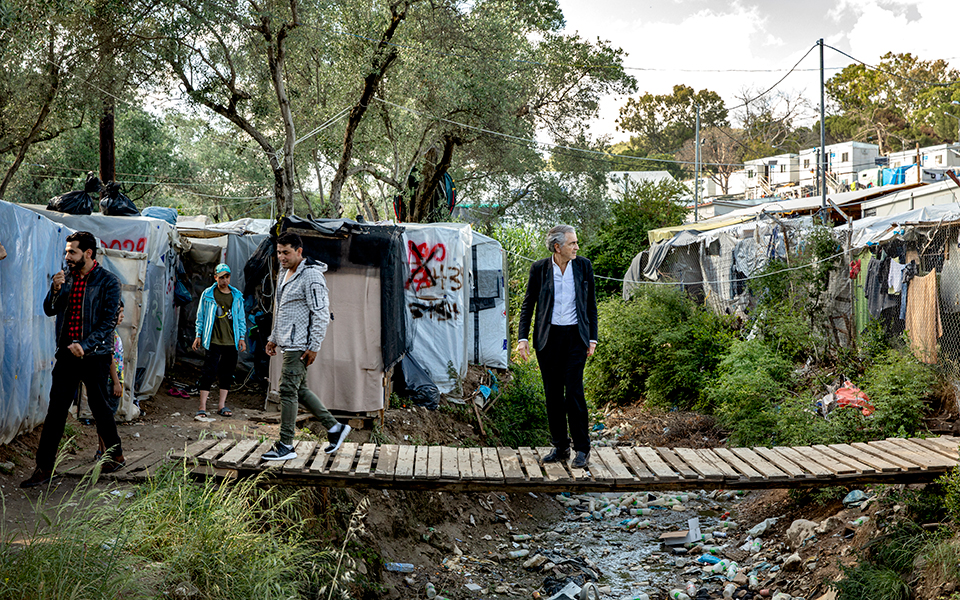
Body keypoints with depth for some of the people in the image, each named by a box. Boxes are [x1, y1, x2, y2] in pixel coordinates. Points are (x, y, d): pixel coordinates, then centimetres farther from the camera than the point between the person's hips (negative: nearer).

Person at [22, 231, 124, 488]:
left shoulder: (108, 281, -7)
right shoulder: (67, 278, 9)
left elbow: (109, 321, -11)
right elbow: (50, 310, 11)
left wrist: (85, 346, -19)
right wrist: (55, 290, -8)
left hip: (95, 354, -4)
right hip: (67, 353, 5)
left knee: (99, 407, 6)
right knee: (56, 409, 2)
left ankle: (116, 456, 26)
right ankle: (44, 468, 4)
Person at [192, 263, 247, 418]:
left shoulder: (237, 296, 9)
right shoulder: (207, 294, 4)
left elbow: (241, 318, 14)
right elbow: (201, 316, 10)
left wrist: (242, 338, 8)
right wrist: (198, 336, 6)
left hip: (232, 342, 3)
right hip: (214, 341, -3)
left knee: (227, 373, 5)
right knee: (209, 372, -8)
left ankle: (222, 405, 14)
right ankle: (202, 407, -5)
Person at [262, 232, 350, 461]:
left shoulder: (311, 276, -15)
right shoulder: (284, 273, 15)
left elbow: (321, 314, -18)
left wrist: (314, 347, -20)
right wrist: (273, 337, 23)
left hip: (299, 345, -10)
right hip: (288, 343, 10)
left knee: (288, 391, -8)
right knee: (299, 390, 13)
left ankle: (286, 446, -1)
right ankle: (334, 427, 23)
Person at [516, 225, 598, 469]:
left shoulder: (584, 266, 1)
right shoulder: (539, 269, -1)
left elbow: (591, 305, 8)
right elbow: (528, 304, 6)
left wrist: (592, 338, 4)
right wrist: (522, 338, -1)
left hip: (575, 336, -1)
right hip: (547, 338, 1)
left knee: (574, 392, -9)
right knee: (553, 394, 5)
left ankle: (582, 448, 3)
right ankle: (560, 448, 17)